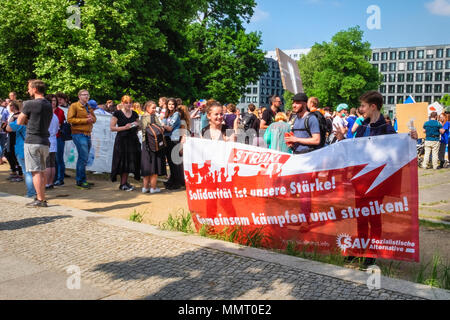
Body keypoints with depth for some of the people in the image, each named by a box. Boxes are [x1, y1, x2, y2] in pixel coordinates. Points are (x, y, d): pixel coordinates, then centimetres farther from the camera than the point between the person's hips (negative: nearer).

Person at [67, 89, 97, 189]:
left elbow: (94, 119, 22)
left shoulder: (89, 107, 20)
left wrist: (92, 118, -3)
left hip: (88, 134, 8)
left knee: (83, 158, 13)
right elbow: (70, 119, -13)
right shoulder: (74, 106, -4)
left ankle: (79, 180, 22)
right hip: (79, 134, -8)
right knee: (84, 158, -12)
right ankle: (81, 181, -5)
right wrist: (85, 120, -15)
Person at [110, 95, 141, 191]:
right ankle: (122, 184, 5)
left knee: (130, 161, 4)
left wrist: (137, 125, -1)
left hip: (133, 140, 5)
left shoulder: (134, 114, 12)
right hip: (122, 140, -5)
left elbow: (139, 127, 22)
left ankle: (125, 182, 15)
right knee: (123, 161, -3)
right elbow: (112, 127, -7)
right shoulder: (117, 113, -2)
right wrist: (124, 127, -16)